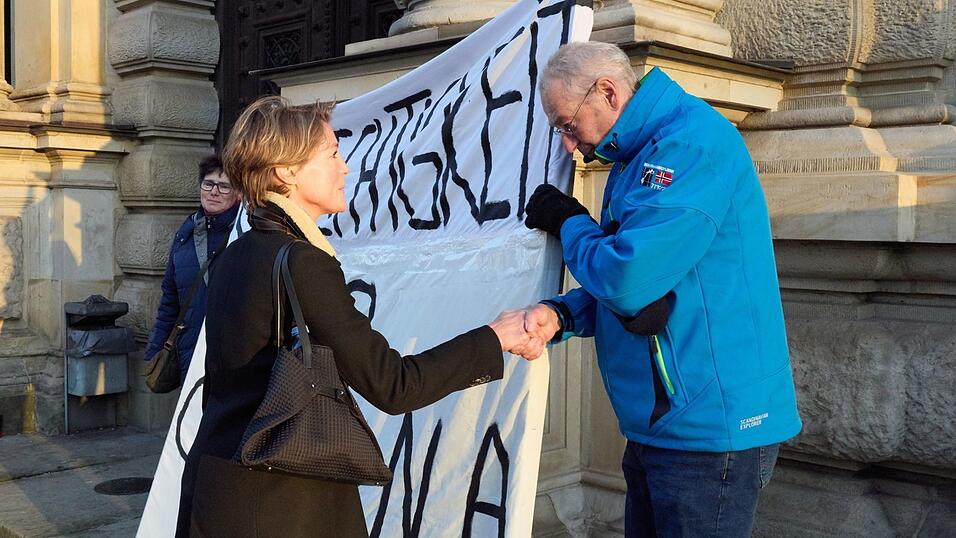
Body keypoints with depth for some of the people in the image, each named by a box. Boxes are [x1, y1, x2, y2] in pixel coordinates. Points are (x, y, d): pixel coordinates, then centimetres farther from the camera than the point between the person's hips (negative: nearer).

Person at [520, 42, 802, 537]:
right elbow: (614, 290, 16)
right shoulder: (636, 157, 12)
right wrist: (560, 315, -4)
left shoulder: (692, 142, -18)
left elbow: (629, 279, -26)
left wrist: (567, 222, -7)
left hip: (710, 429, -9)